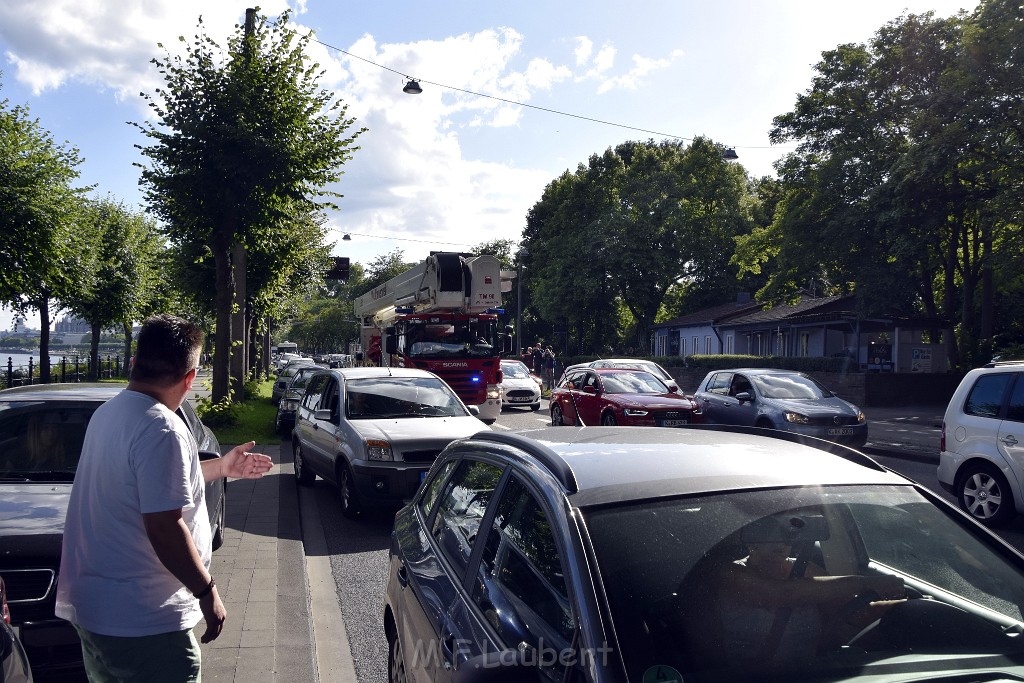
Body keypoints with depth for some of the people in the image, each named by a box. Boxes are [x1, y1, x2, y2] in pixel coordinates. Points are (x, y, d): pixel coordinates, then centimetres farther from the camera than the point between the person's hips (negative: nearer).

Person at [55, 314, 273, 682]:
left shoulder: (108, 413, 6)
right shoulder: (161, 430, -24)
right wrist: (207, 592, -15)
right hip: (141, 621, -9)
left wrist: (220, 467, 26)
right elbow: (164, 528, -26)